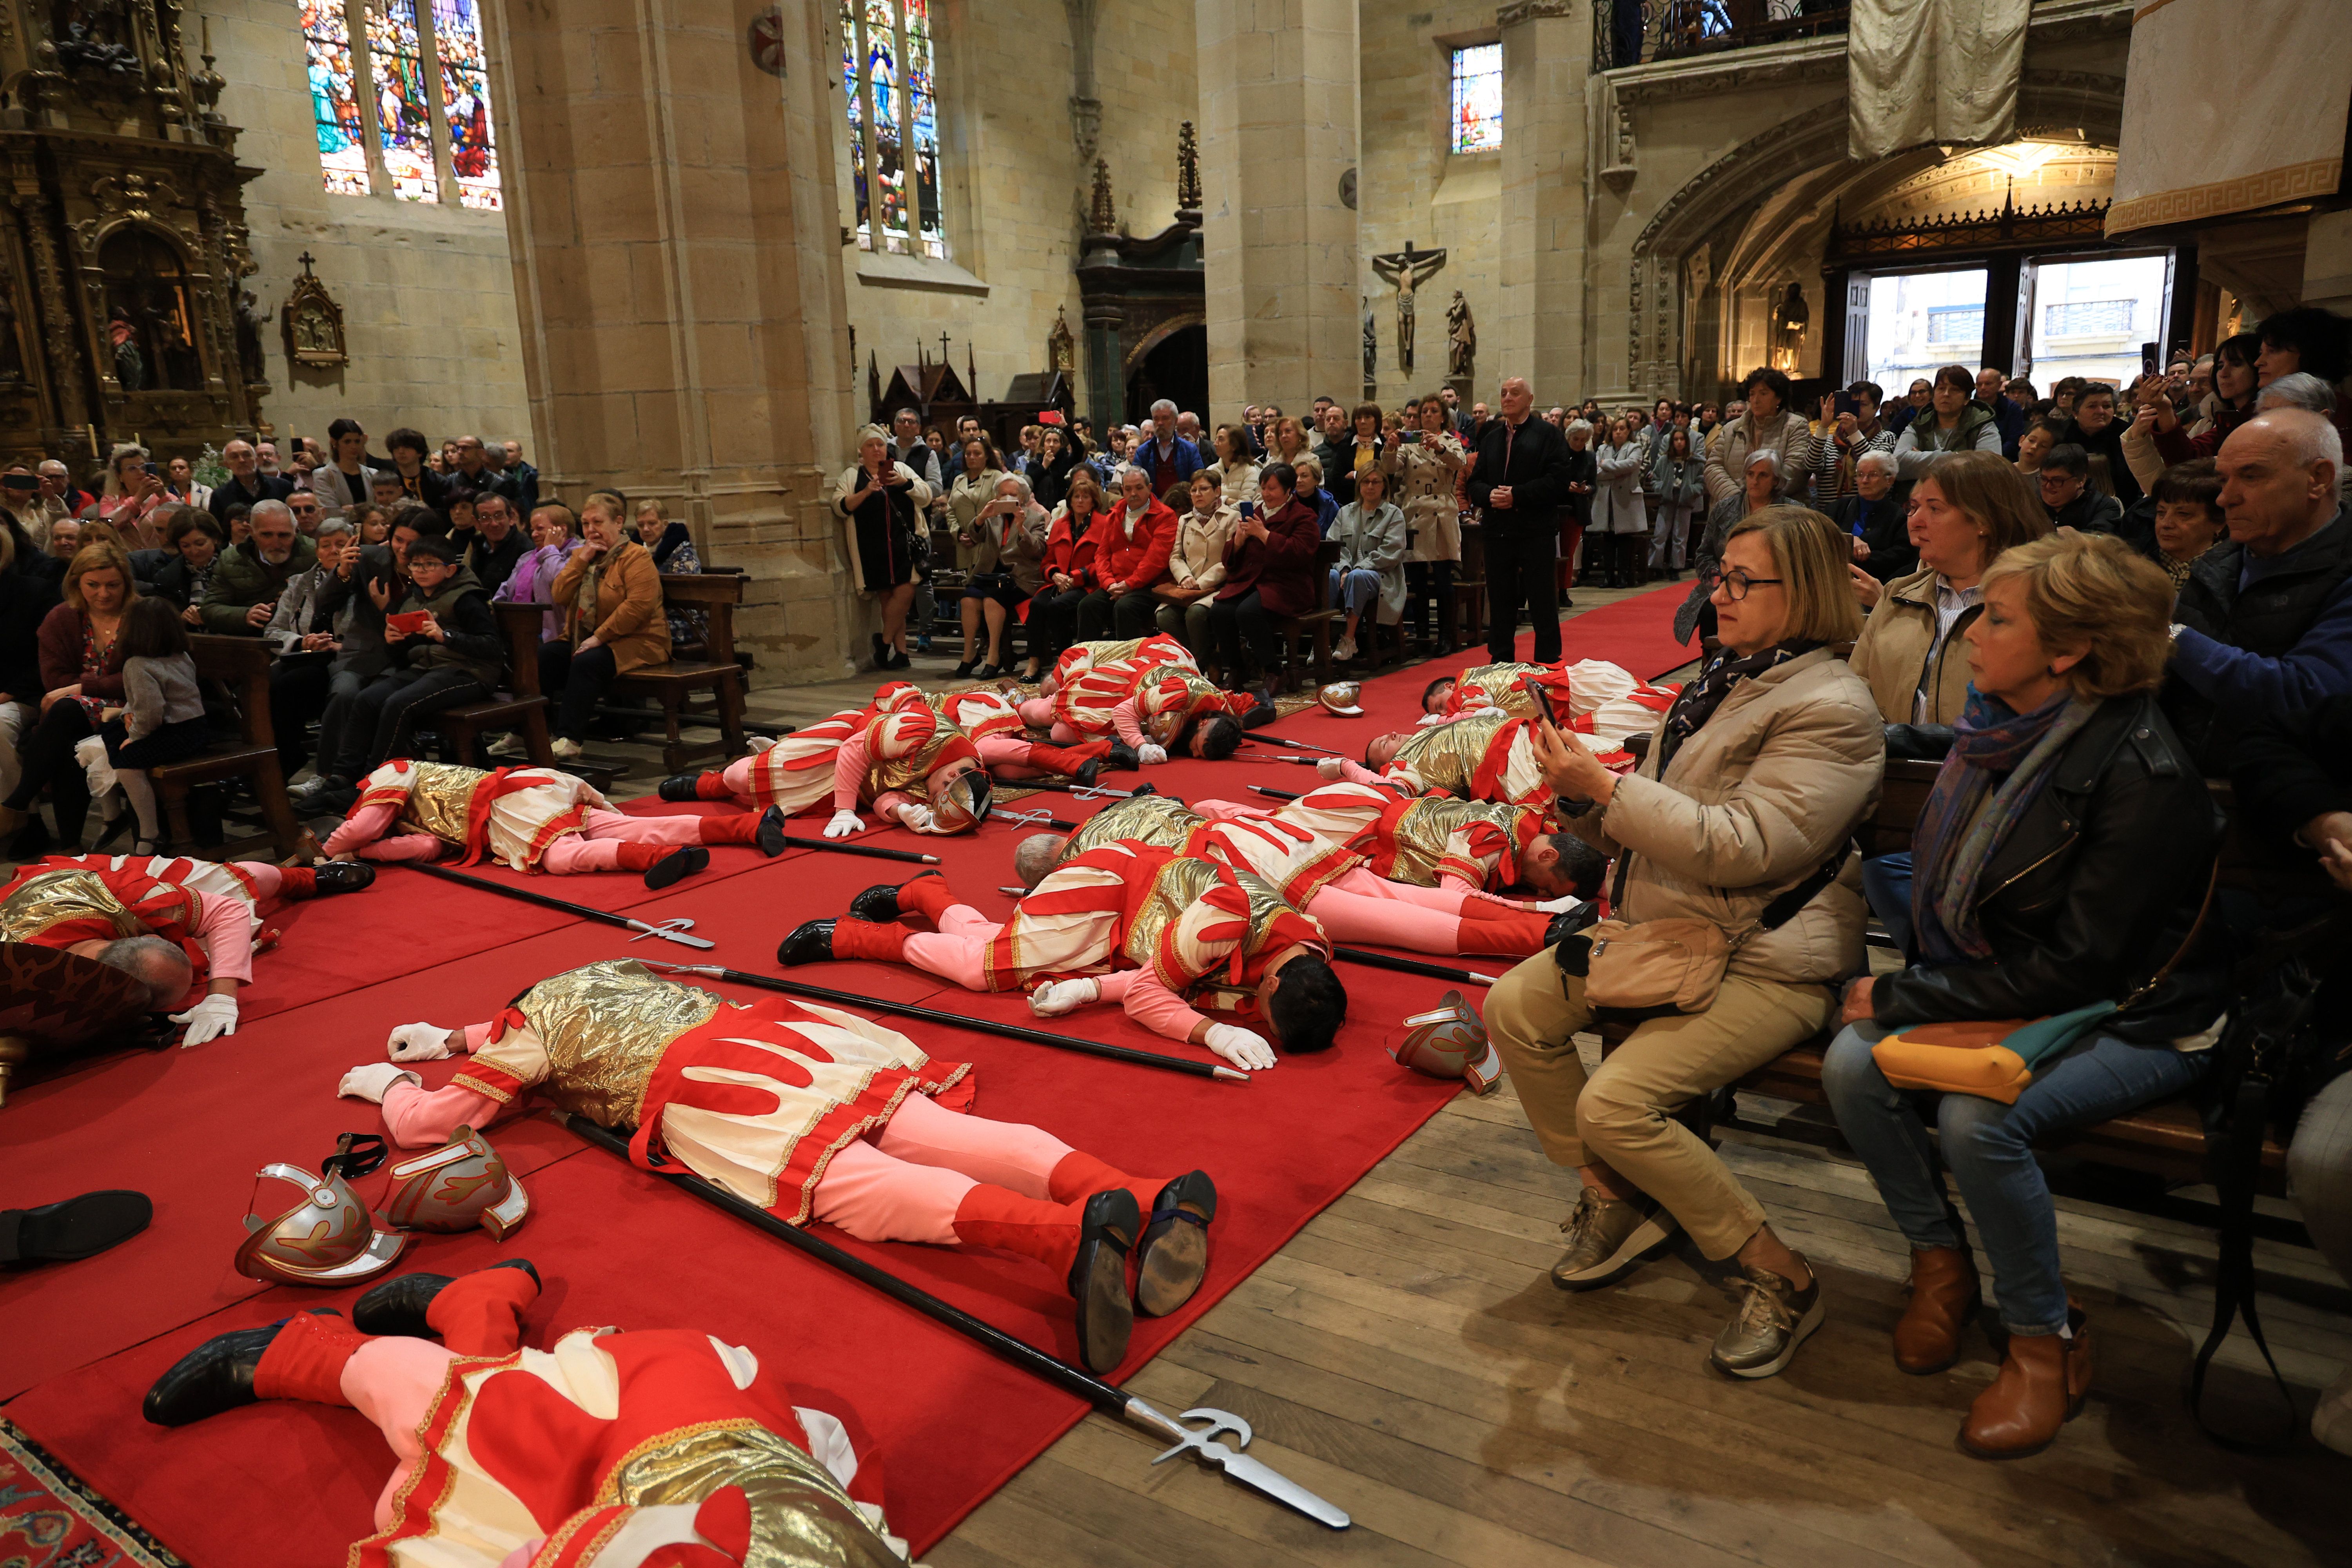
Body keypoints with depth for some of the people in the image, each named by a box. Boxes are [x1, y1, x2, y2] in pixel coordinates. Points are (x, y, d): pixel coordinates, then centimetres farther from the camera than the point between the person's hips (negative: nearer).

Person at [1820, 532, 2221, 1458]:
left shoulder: (2144, 776, -23)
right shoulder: (2001, 732, 0)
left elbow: (2073, 968, -24)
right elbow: (1946, 885, 14)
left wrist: (1904, 997, -20)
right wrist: (1913, 992, 0)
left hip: (2135, 1021, -7)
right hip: (2000, 995, 7)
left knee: (1977, 1117, -31)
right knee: (1853, 1062, -18)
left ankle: (2045, 1339, -5)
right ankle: (1938, 1259, 5)